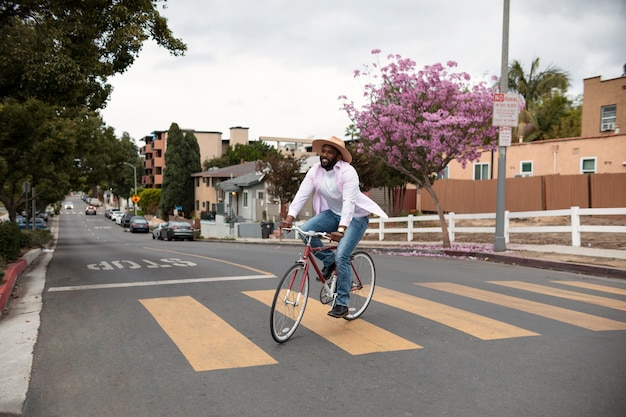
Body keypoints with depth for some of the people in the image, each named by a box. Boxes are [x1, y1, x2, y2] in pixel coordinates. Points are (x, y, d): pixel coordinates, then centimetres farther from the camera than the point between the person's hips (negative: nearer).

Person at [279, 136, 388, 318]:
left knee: (341, 256, -20)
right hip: (332, 213, 6)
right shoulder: (315, 170, -7)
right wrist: (290, 217, -30)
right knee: (305, 230, -20)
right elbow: (302, 194, -16)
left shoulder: (348, 172, -24)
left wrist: (341, 229, -46)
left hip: (355, 216, -5)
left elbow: (349, 202, -34)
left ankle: (342, 303, -4)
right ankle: (329, 261, 5)